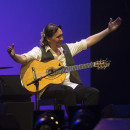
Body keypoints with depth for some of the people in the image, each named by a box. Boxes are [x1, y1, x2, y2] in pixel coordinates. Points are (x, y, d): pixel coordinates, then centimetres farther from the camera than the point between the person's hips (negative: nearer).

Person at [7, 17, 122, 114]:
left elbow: (88, 41, 23)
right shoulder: (40, 51, 2)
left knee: (94, 92, -18)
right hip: (48, 87, -6)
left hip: (69, 85, 6)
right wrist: (13, 55, -38)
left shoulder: (66, 48, 19)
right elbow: (23, 59, -14)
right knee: (68, 91, -38)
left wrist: (109, 30, 21)